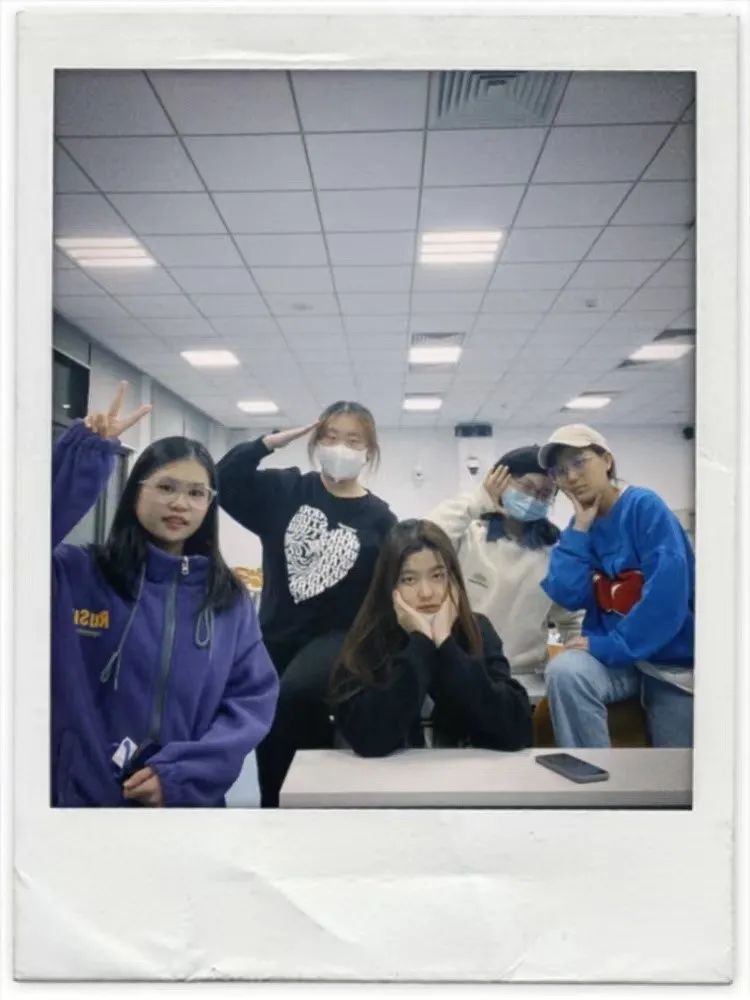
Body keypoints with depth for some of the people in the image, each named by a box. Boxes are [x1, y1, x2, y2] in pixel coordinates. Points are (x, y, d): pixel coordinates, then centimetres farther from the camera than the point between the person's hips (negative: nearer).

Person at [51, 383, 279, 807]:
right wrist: (86, 452, -22)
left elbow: (256, 696, -1)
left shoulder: (230, 600, 3)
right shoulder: (77, 574, -4)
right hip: (83, 795, -2)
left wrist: (184, 773, -12)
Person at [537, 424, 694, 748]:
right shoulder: (579, 527, 4)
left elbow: (669, 591, -22)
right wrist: (581, 528, -10)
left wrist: (609, 646, -23)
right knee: (563, 671, -28)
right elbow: (568, 596, -10)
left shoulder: (644, 506, -11)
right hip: (612, 655, 3)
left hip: (672, 656, -3)